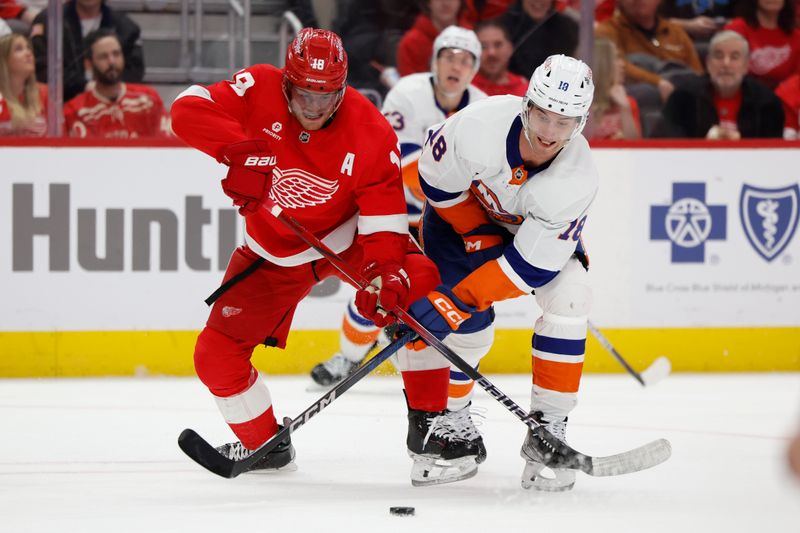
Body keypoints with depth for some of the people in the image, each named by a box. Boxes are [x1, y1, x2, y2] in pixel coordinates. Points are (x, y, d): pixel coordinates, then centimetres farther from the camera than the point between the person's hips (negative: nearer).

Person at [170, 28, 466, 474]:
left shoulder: (373, 134, -24)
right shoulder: (260, 90, -23)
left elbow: (383, 220, -24)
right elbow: (189, 109, -33)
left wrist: (382, 274, -42)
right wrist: (239, 148, -49)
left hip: (348, 236, -1)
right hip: (273, 251, 1)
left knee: (417, 287, -26)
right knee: (217, 354, -6)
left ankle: (431, 421, -12)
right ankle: (263, 443, 21)